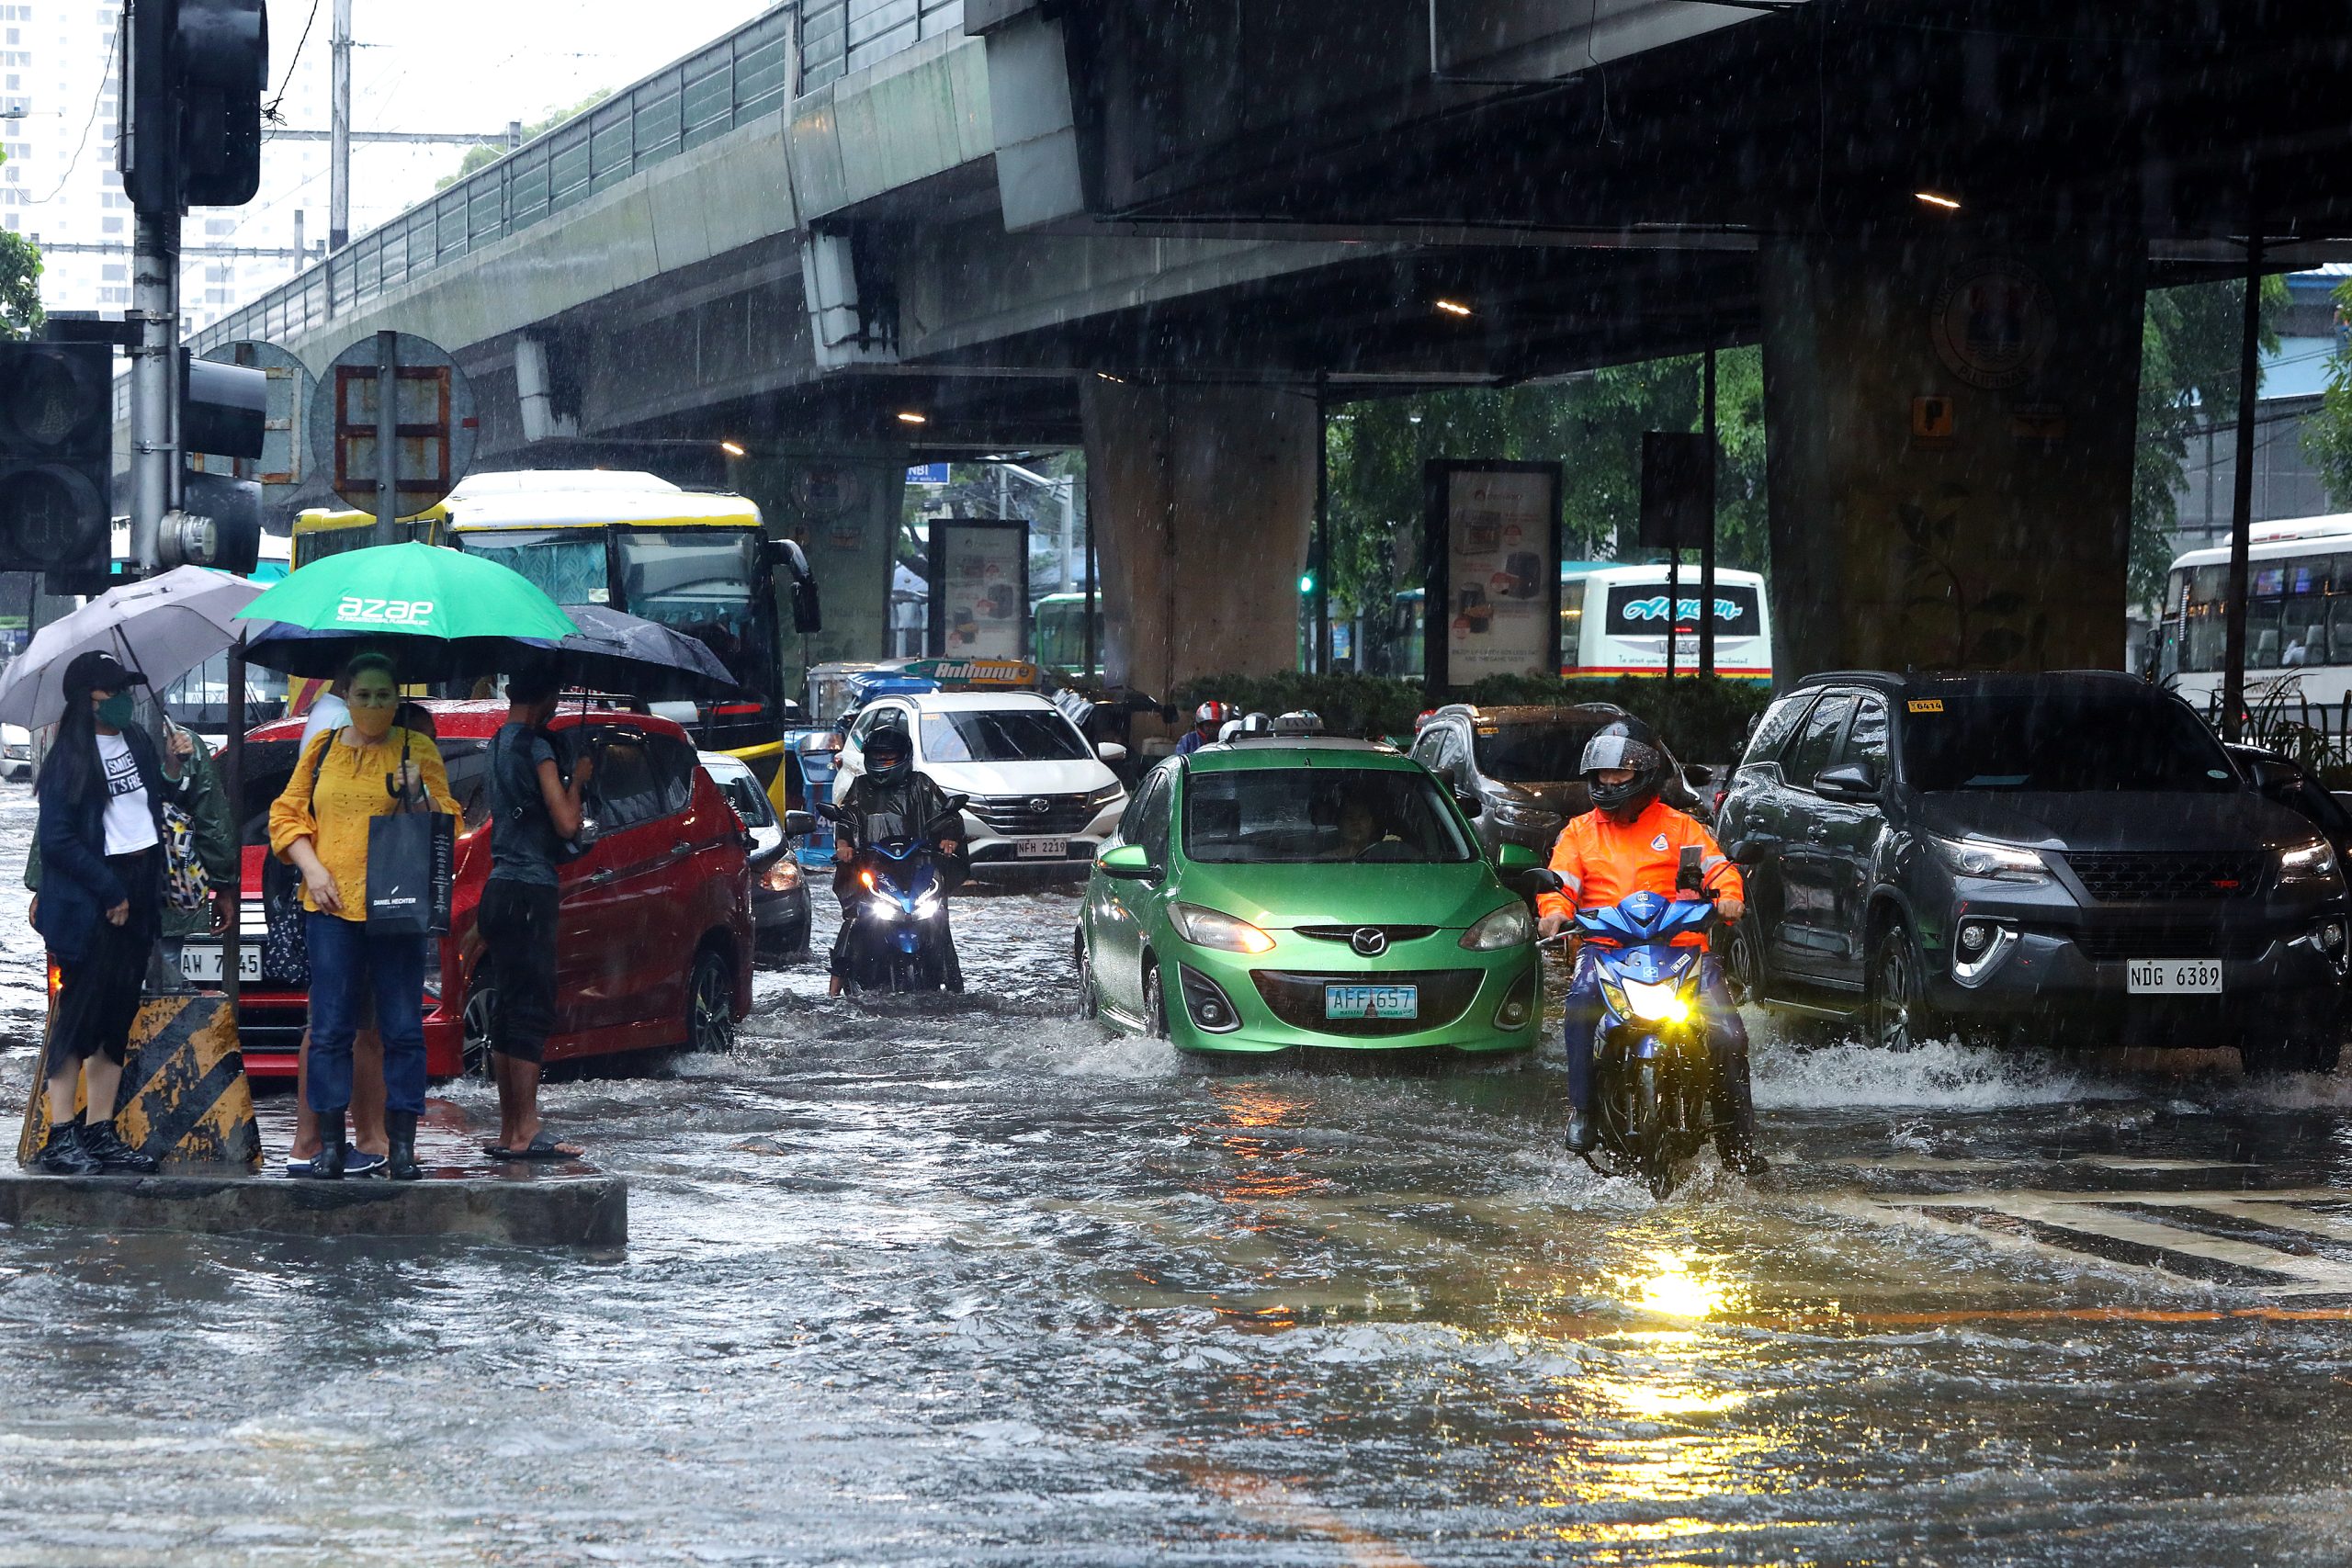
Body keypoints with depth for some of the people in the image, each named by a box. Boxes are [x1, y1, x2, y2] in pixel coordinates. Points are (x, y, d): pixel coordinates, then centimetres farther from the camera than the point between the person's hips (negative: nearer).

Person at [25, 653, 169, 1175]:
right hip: (88, 905, -7)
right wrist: (110, 892, -13)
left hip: (137, 896, 7)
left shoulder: (138, 744, 12)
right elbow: (56, 838, -14)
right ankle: (60, 1138, -4)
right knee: (80, 1015, -7)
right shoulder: (70, 759, -9)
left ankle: (100, 1134, 11)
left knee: (117, 1020, 8)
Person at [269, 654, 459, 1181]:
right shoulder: (323, 749, 11)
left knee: (402, 1028, -1)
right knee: (330, 1028, 1)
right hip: (331, 905, 1)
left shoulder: (417, 749, 5)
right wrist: (312, 869, -3)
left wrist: (419, 797, -19)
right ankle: (330, 1141, 5)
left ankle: (402, 1144, 4)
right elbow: (287, 815, 11)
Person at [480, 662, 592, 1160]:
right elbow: (566, 823, -15)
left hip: (500, 889, 9)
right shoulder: (535, 747, -12)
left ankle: (508, 1131, 13)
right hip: (528, 890, -9)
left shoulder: (499, 744, 15)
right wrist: (577, 781, 2)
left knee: (509, 1012, 11)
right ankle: (526, 1133, -11)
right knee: (530, 1012, -9)